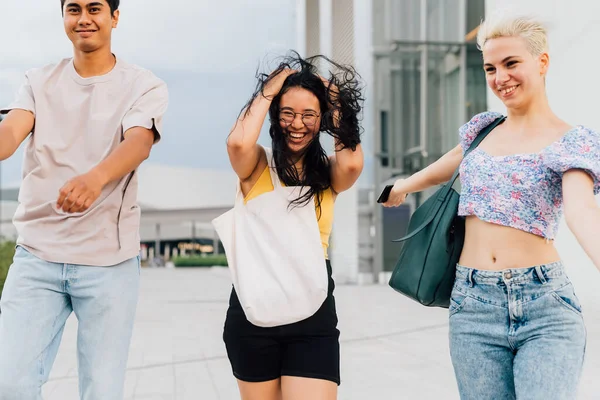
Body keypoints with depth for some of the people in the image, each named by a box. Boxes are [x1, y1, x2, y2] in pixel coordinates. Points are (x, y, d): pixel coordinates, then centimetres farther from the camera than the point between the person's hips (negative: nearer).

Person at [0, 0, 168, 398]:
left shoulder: (145, 87, 1)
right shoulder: (40, 82, 10)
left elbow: (139, 143, -18)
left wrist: (95, 178, -41)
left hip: (110, 260, -2)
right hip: (37, 254, 2)